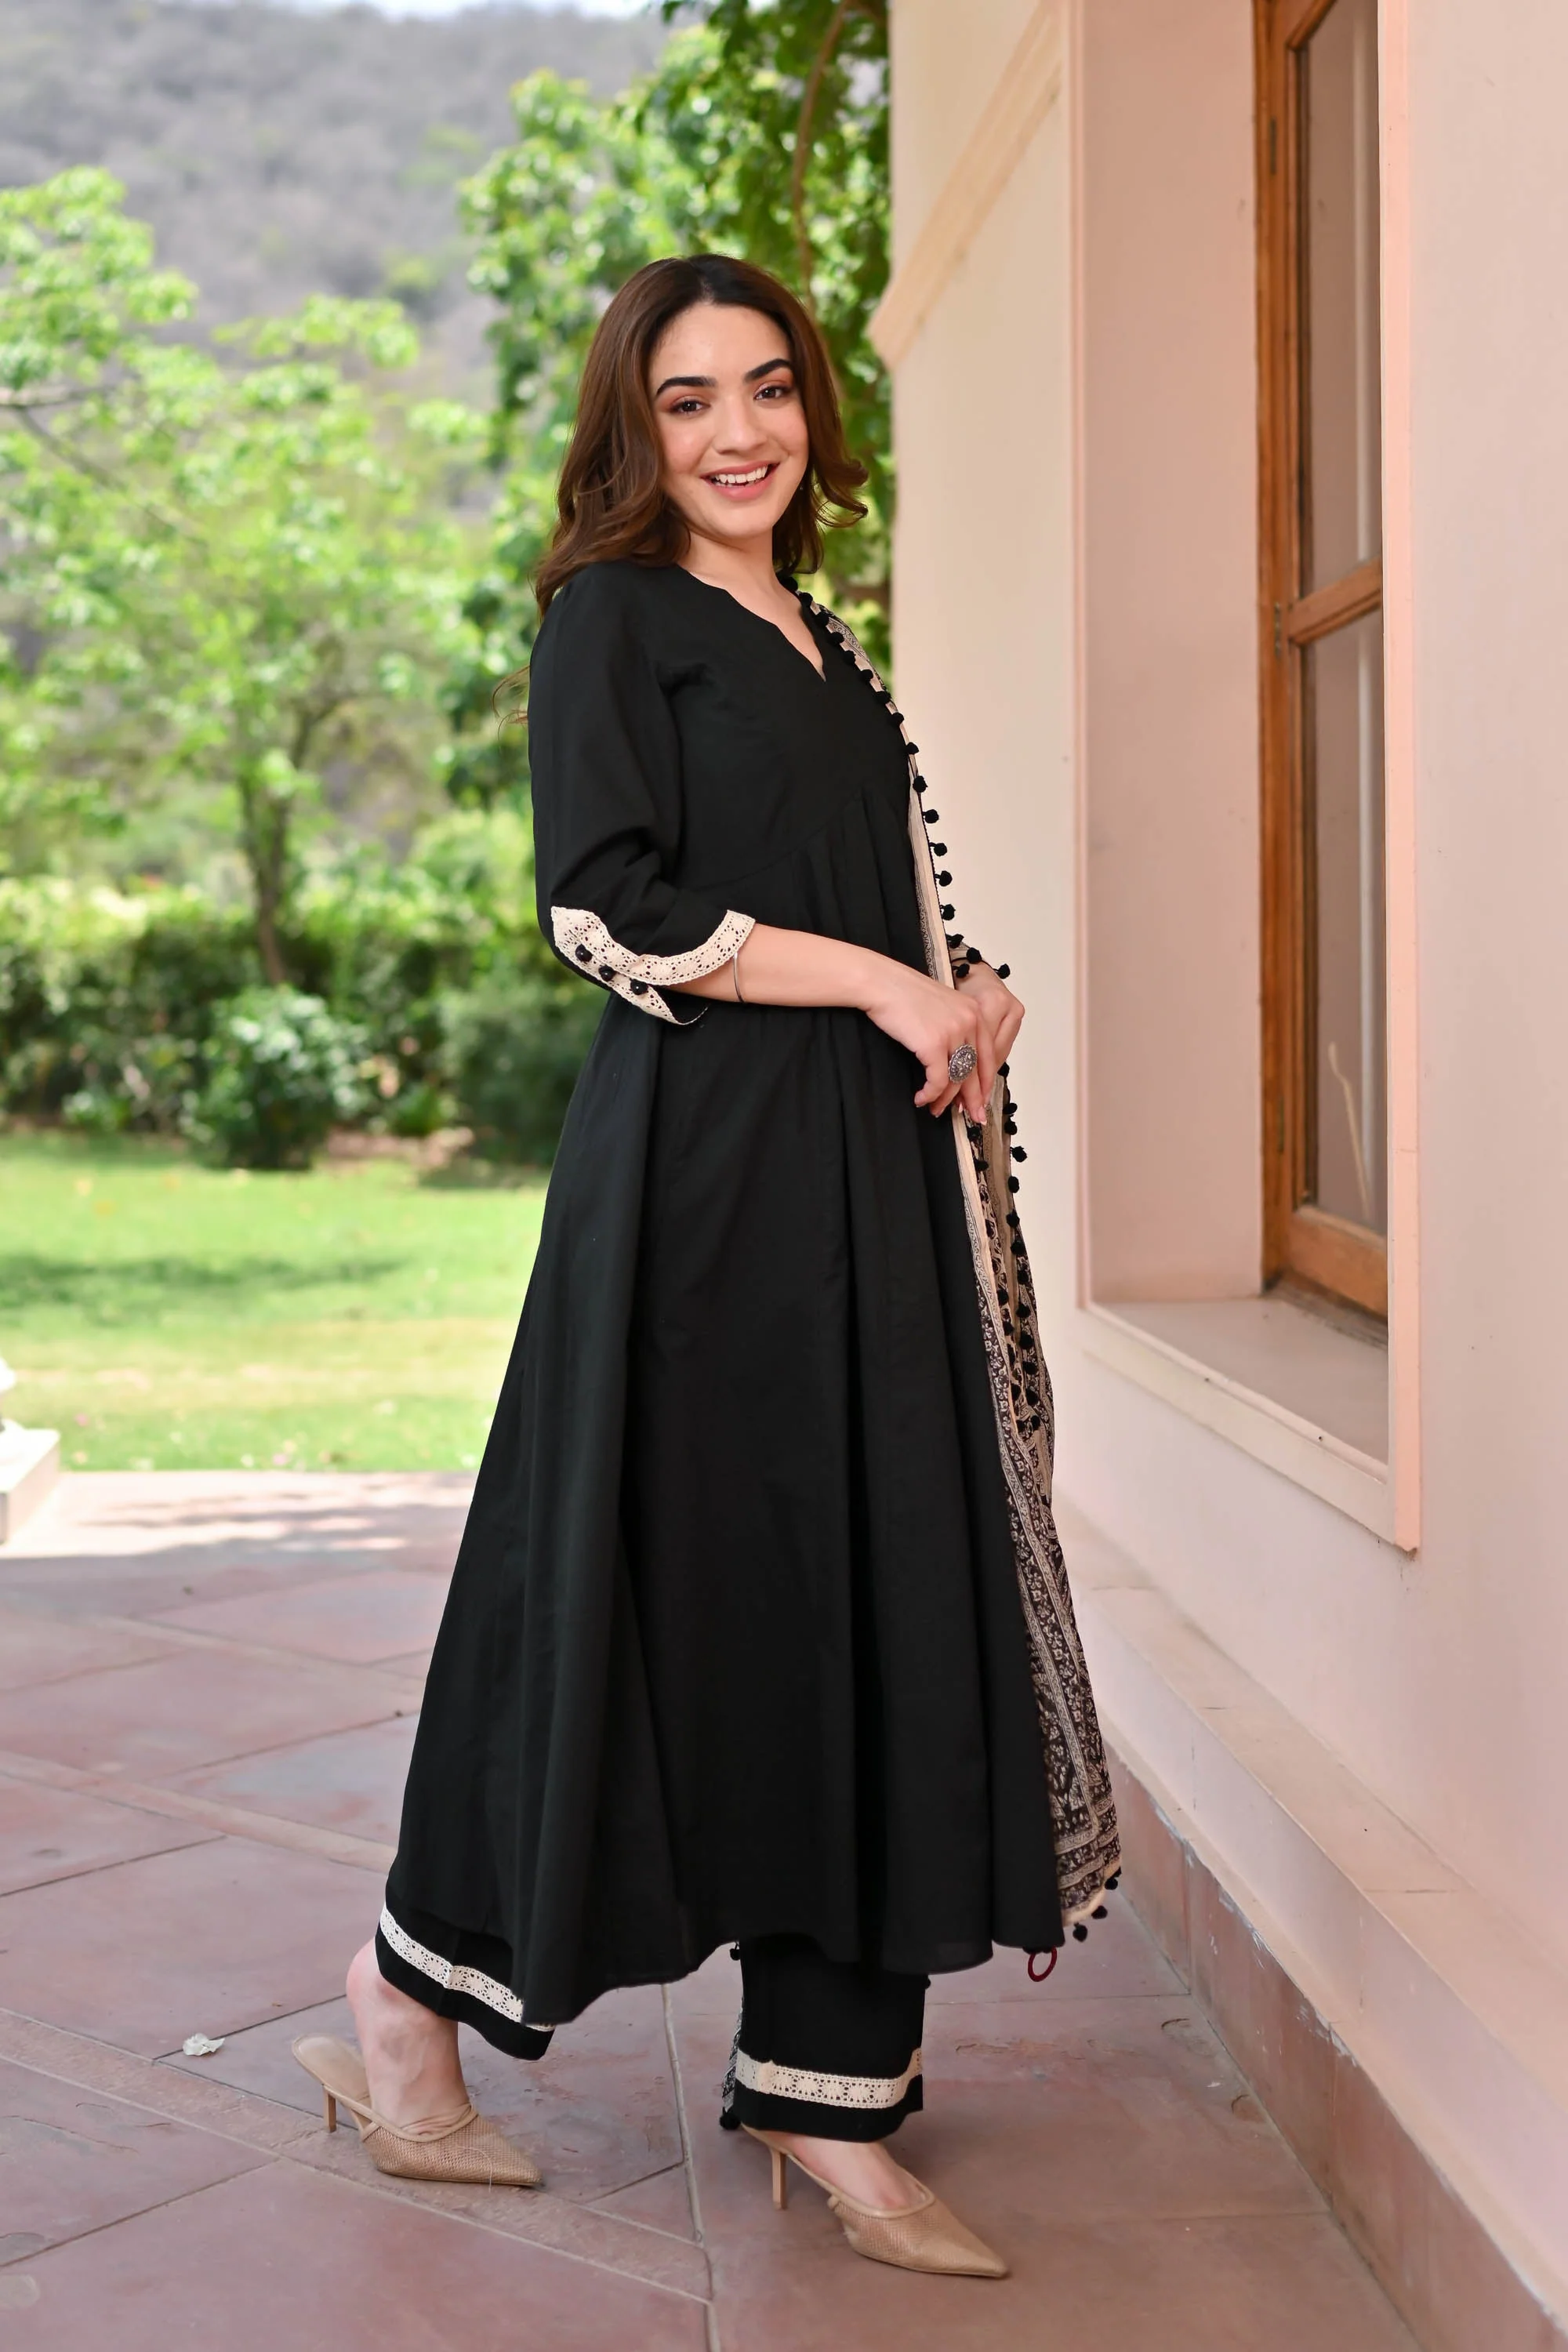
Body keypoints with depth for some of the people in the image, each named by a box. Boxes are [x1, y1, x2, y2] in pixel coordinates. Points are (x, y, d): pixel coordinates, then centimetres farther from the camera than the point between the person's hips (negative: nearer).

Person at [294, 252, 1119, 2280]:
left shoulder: (823, 652, 21)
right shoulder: (615, 617, 0)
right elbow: (608, 908, -12)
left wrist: (972, 997, 4)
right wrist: (880, 979, -12)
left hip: (867, 1182, 7)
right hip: (701, 1173, -7)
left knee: (874, 1604, 4)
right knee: (665, 1587, -2)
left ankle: (828, 2099, 13)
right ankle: (413, 1996, 21)